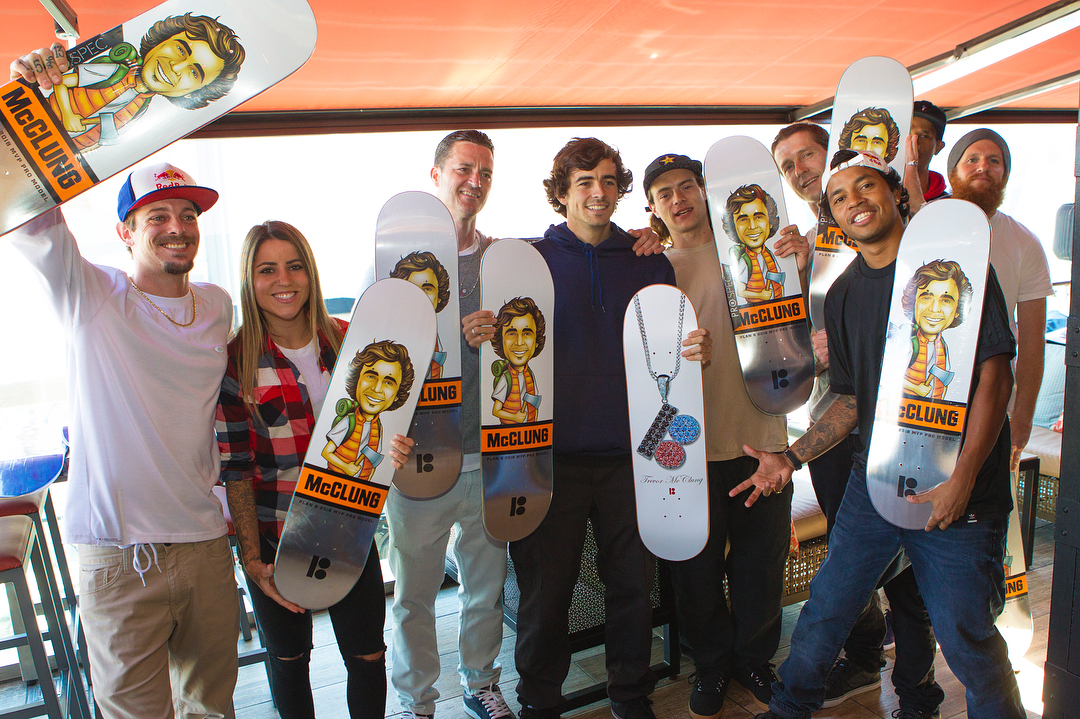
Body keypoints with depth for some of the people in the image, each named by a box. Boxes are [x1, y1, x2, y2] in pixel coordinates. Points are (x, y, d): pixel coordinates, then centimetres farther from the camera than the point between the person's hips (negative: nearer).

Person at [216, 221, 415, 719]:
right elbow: (236, 468, -8)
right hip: (275, 538, -2)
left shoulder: (346, 340, -1)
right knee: (289, 659, 17)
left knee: (368, 657, 10)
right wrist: (252, 559, -10)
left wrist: (389, 441, -14)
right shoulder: (235, 361, -9)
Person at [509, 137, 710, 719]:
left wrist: (695, 349, -9)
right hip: (555, 453, -2)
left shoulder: (650, 264, 9)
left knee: (633, 581, 12)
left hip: (630, 452, 3)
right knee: (546, 589, 7)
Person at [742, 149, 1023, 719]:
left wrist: (962, 479, -18)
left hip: (959, 493, -4)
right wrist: (791, 457, 3)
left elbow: (994, 374, -11)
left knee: (965, 636, 5)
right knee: (823, 612, 11)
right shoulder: (843, 296, 9)